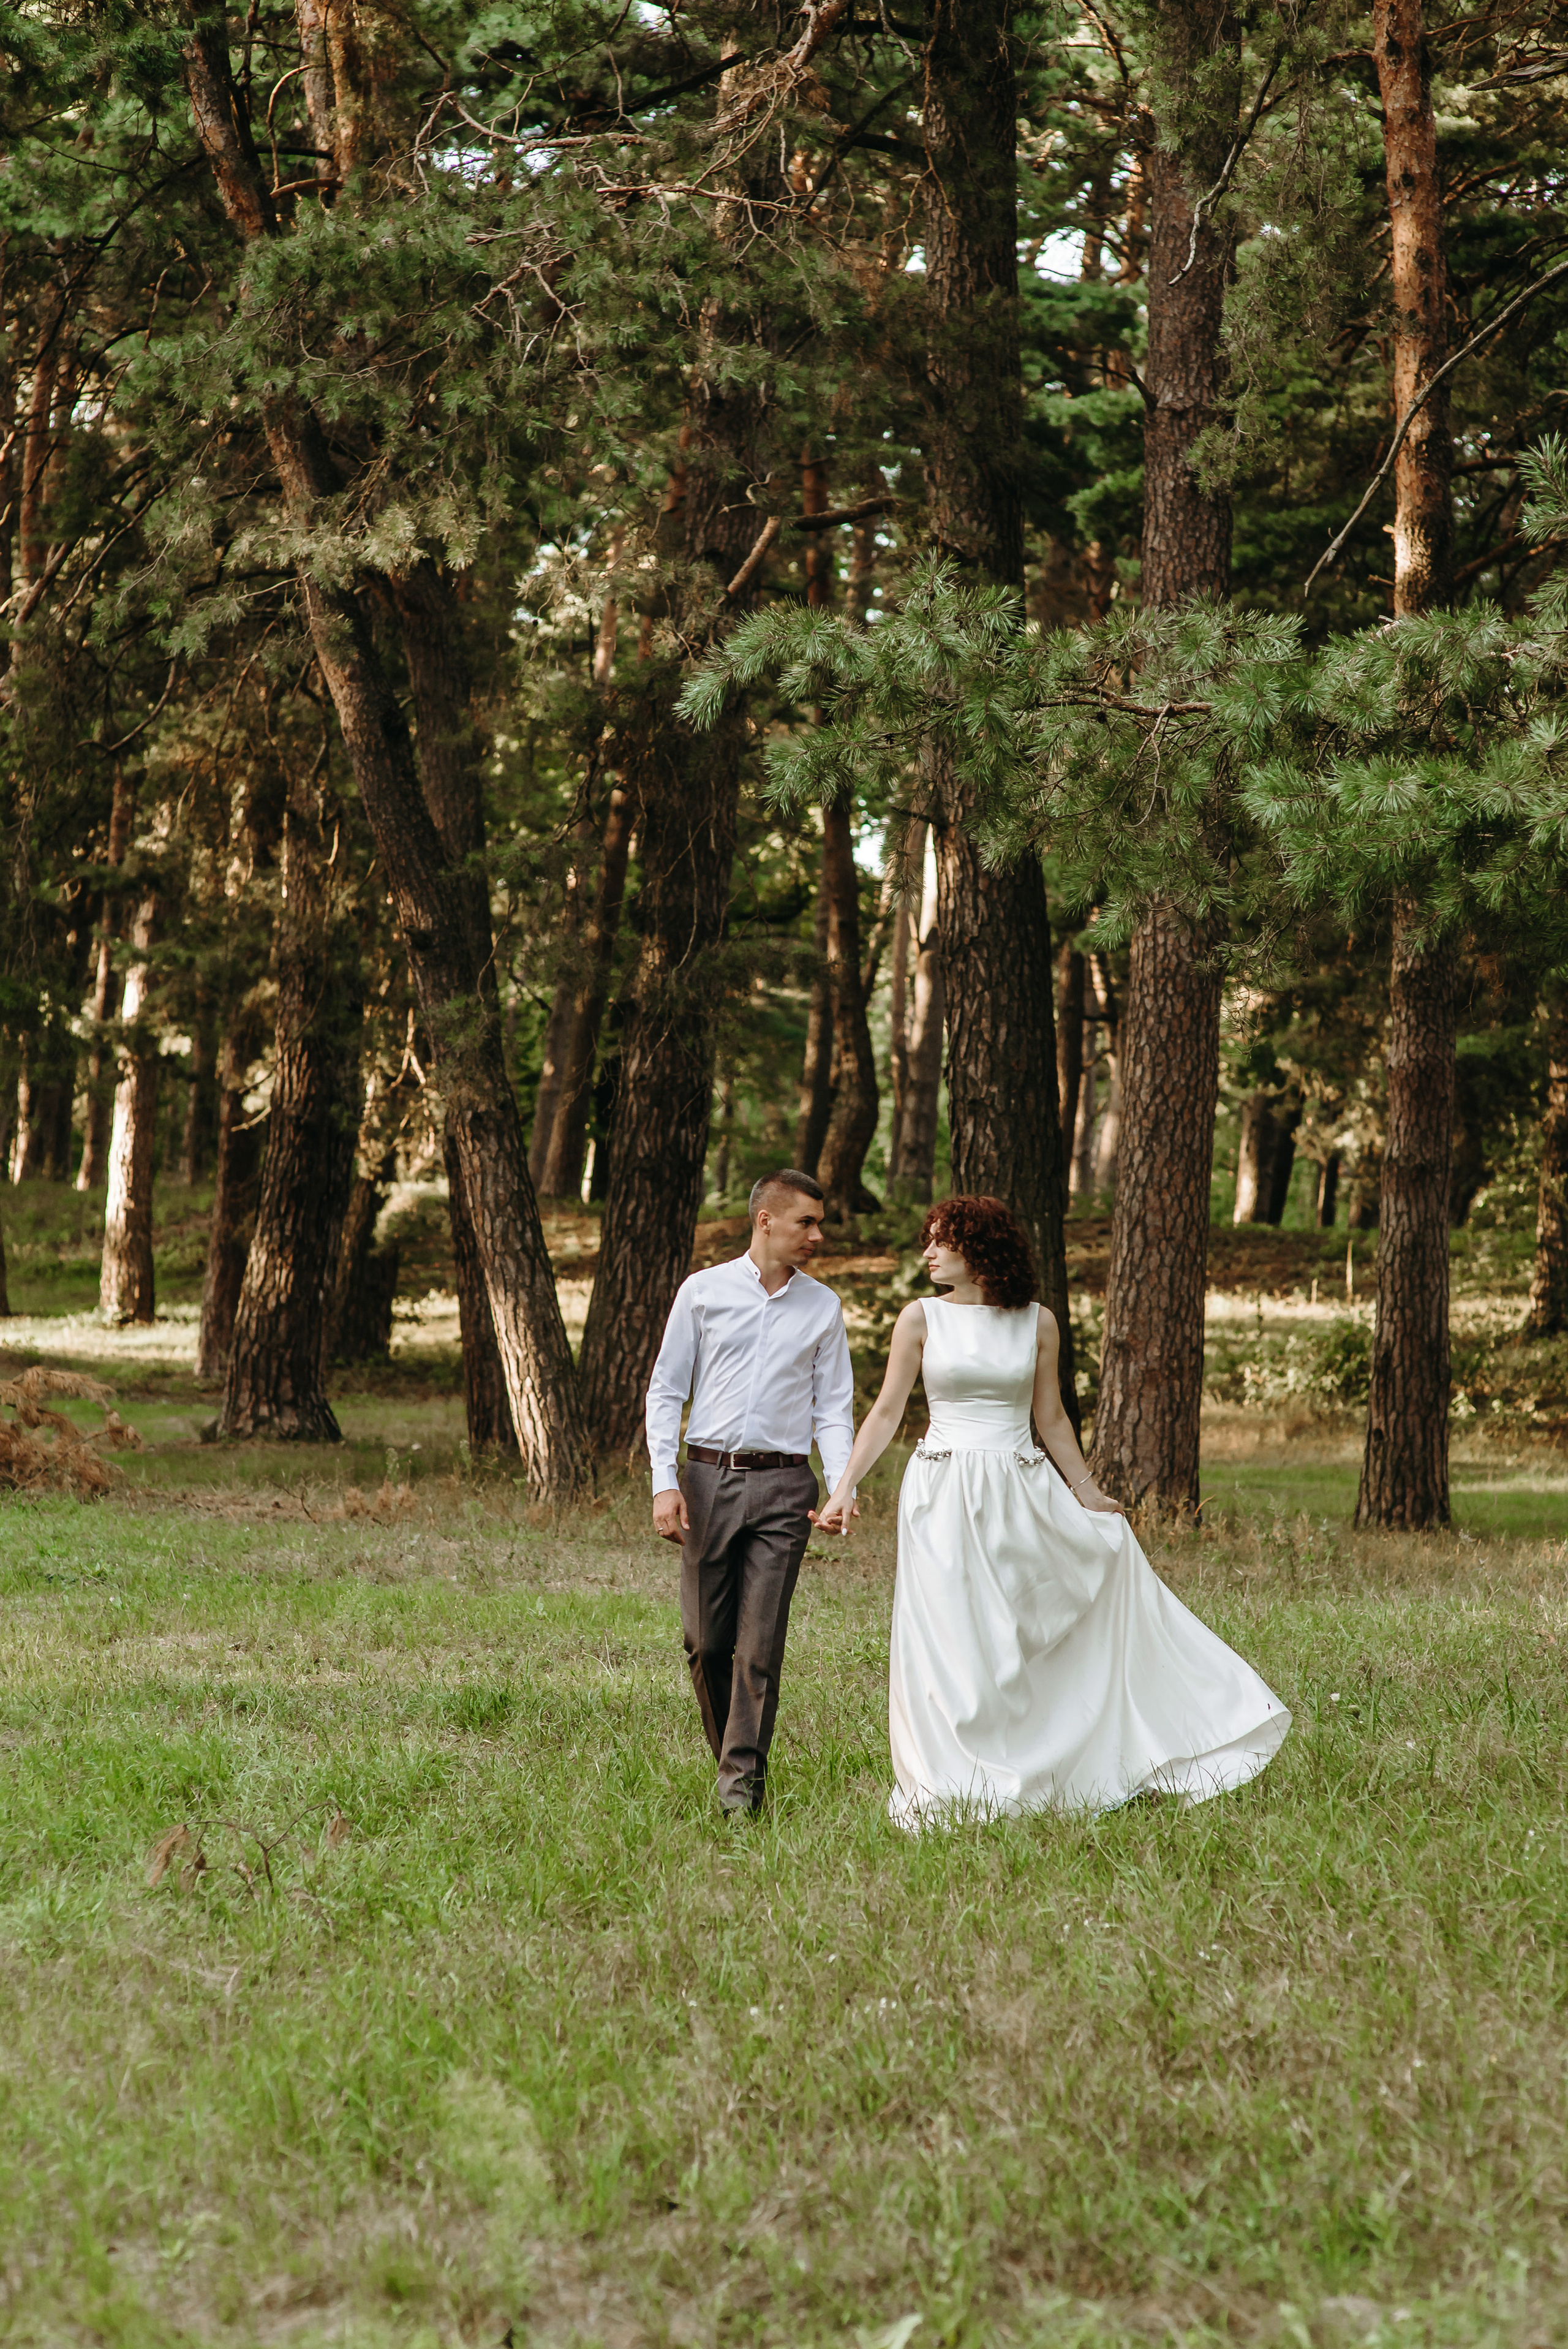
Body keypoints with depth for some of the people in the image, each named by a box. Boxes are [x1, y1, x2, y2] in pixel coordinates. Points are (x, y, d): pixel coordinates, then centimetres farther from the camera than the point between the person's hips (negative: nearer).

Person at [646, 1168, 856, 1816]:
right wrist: (664, 1483, -4)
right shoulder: (704, 1291, 5)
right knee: (706, 1639, 1)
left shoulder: (823, 1307, 10)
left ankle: (742, 1780, 1)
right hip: (707, 1477, 0)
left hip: (783, 1486, 0)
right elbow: (666, 1390, 6)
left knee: (760, 1642, -5)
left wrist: (842, 1484, -6)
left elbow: (833, 1406, 10)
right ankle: (730, 1753, 21)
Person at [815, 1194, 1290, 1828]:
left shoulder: (1036, 1324, 4)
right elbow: (887, 1413, 1)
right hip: (946, 1495, -2)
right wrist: (844, 1487, -7)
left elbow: (1050, 1419, 13)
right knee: (950, 1639, -3)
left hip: (1022, 1494, 2)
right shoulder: (921, 1319, 1)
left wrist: (1087, 1492, 15)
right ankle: (953, 1792, 6)